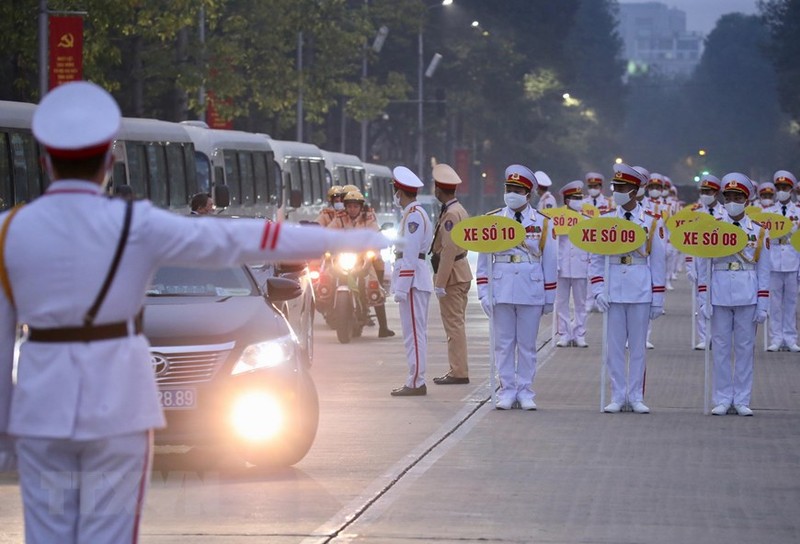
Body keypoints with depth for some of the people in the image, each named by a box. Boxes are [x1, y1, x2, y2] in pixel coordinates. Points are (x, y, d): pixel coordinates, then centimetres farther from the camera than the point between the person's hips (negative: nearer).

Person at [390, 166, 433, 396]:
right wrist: (402, 284, 24)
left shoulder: (413, 215, -14)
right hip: (418, 279, 11)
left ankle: (416, 383, -10)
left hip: (413, 279, -11)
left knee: (414, 332, -9)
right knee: (416, 332, 12)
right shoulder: (416, 213, 19)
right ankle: (415, 381, 16)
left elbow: (410, 254, -20)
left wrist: (402, 287, -22)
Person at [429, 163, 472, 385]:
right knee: (456, 323, 14)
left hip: (452, 275, -10)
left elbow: (449, 250, -22)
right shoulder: (458, 210, 15)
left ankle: (459, 372, -5)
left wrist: (440, 283, -21)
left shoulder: (451, 214, -18)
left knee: (454, 324, -7)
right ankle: (458, 370, 18)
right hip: (460, 274, 10)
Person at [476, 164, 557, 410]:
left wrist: (549, 298, 5)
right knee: (503, 343, 2)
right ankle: (507, 391, 9)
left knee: (527, 344, 4)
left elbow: (549, 261, 7)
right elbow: (483, 259, 6)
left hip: (531, 290, 0)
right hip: (501, 288, 0)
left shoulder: (541, 223, 5)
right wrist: (484, 292, -1)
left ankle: (525, 392, 10)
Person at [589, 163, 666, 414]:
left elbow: (658, 261, 3)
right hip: (613, 289, 1)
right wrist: (598, 289, -5)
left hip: (641, 290, -1)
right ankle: (617, 396, 10)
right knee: (614, 346, 3)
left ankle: (636, 397, 11)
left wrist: (658, 298, 0)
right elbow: (595, 258, 6)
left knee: (638, 346, 4)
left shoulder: (651, 222, 1)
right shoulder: (605, 220, 4)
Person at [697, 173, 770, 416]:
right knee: (721, 348, 3)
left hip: (747, 296, 0)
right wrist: (704, 300, -1)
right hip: (719, 295, 0)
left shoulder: (758, 232, 4)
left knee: (745, 348, 4)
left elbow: (763, 271, 5)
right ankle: (722, 399, 9)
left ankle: (742, 400, 10)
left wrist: (762, 305, 0)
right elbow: (703, 268, 5)